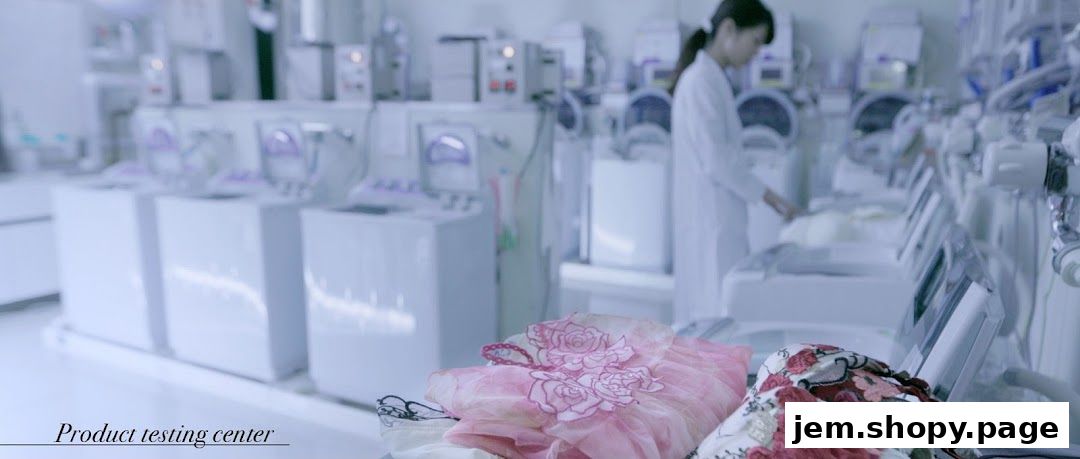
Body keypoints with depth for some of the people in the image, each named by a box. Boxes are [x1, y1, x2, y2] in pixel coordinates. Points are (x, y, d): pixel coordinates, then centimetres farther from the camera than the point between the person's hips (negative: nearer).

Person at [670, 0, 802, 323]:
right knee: (720, 312, -5)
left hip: (714, 219, 10)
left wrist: (768, 198, 15)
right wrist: (770, 197, -11)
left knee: (705, 311, 13)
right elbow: (717, 161, -19)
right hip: (711, 221, -10)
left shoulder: (712, 79, 15)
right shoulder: (702, 81, -14)